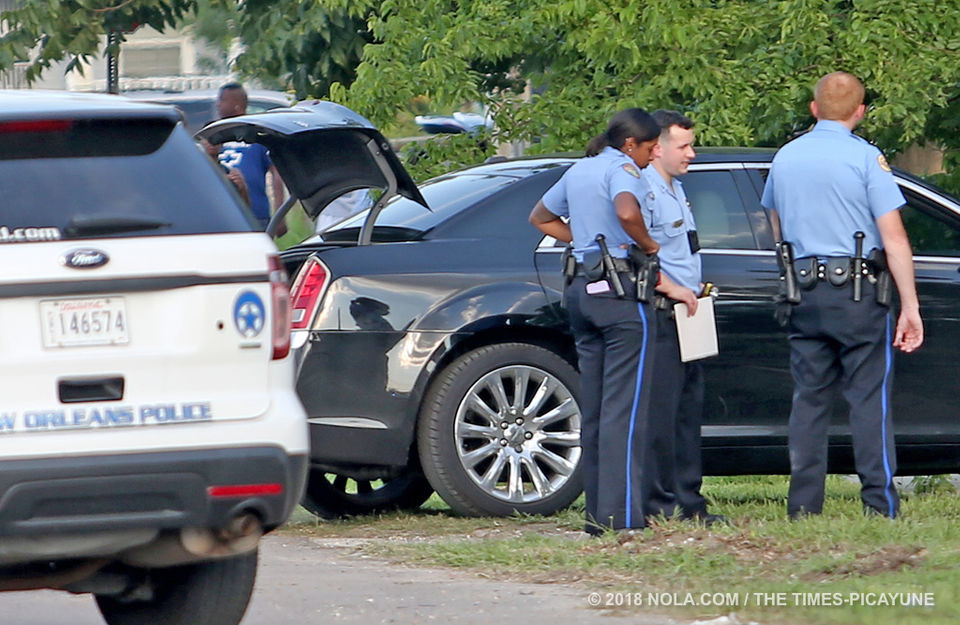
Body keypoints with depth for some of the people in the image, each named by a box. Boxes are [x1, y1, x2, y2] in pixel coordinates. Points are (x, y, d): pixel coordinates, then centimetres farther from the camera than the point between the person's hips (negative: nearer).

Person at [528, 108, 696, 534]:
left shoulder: (579, 171, 18)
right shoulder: (621, 168, -8)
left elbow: (541, 217, 32)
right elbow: (627, 212, -29)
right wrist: (649, 245, -11)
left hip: (581, 288, 9)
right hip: (619, 288, -9)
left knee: (594, 409, 10)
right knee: (625, 407, -8)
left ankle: (598, 513, 11)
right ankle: (622, 513, -12)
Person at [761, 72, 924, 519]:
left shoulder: (785, 158, 11)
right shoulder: (865, 158, -6)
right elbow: (893, 238, -10)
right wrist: (910, 306, -8)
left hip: (803, 293, 5)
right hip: (858, 293, -5)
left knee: (809, 398, 8)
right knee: (869, 397, -3)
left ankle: (803, 506, 6)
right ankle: (879, 503, -7)